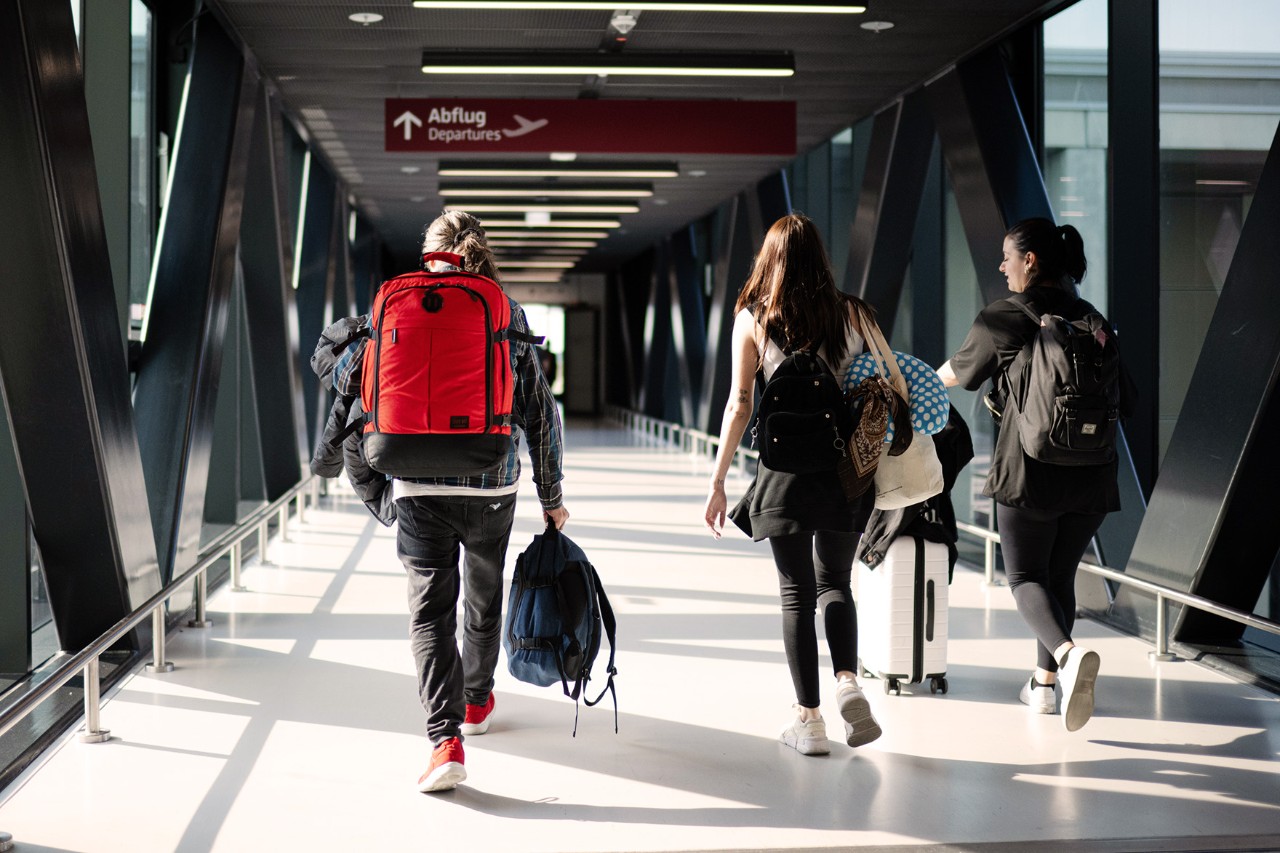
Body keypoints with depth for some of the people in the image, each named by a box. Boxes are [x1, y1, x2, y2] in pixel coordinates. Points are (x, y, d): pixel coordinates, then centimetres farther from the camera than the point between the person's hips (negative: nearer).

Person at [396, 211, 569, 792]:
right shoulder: (509, 314, 2)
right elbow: (539, 410, 2)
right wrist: (551, 495, 9)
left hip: (420, 487, -2)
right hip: (494, 485, 2)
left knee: (430, 609, -1)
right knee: (484, 595, 23)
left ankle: (446, 739, -15)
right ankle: (476, 703, 43)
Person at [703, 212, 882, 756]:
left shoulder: (752, 318, 1)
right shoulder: (849, 313, 4)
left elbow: (739, 405, -2)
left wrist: (717, 482, 2)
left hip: (785, 466, -1)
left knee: (796, 592, 6)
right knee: (835, 583, 16)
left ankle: (808, 720, 7)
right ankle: (848, 681, -7)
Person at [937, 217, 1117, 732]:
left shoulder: (1003, 319, -4)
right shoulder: (1091, 319, 10)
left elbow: (955, 373, 13)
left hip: (1030, 472, -5)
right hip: (1092, 475, 5)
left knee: (1026, 577, 3)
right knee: (1061, 575, 17)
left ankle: (1068, 653, -24)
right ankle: (1044, 684, 23)